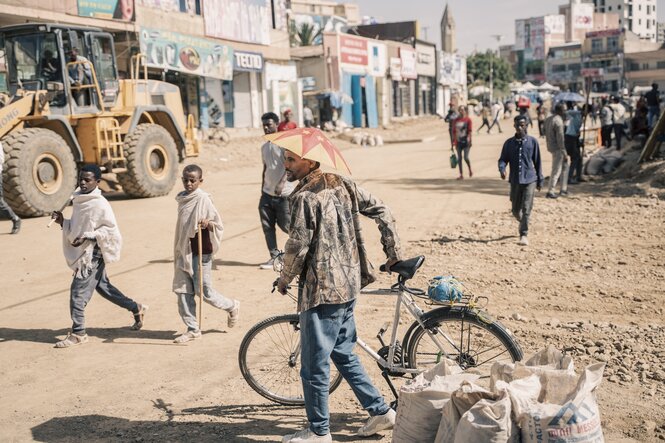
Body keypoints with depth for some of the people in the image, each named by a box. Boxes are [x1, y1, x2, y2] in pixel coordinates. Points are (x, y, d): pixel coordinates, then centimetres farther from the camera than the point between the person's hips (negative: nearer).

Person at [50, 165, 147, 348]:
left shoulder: (100, 204, -16)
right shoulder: (78, 199, 9)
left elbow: (111, 229, -16)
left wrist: (87, 237, -23)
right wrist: (62, 221, -2)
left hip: (92, 253, -9)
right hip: (81, 252, 9)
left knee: (78, 291, -6)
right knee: (103, 286, 18)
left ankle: (78, 333, 6)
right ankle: (136, 308, 32)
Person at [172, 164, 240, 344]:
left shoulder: (203, 199, -13)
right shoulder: (182, 198, 8)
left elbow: (219, 226, -11)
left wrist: (207, 224, -32)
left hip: (200, 252, -7)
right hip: (183, 251, 7)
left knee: (204, 291, -2)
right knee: (183, 290, 5)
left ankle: (232, 306, 24)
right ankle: (193, 329, 15)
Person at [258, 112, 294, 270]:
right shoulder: (264, 147, 14)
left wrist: (282, 182, -30)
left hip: (283, 193, -7)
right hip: (267, 193, 7)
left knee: (286, 225, -2)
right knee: (267, 227, 3)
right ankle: (274, 257, 11)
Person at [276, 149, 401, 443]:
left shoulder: (305, 197, -16)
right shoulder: (342, 185, 7)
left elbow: (297, 246, -17)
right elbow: (382, 212, 11)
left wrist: (284, 279, 1)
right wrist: (393, 254, 18)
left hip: (321, 289, -9)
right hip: (349, 285, 9)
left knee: (314, 365, 4)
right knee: (344, 353, 22)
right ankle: (381, 411, 27)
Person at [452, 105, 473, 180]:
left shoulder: (468, 120, -4)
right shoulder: (456, 120, 9)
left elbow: (470, 130, -8)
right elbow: (454, 131, 12)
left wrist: (468, 138, -22)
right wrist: (453, 140, 9)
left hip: (466, 142, -4)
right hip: (458, 141, 4)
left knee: (466, 157, -10)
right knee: (459, 158, 4)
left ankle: (470, 169, 20)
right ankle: (461, 175, 10)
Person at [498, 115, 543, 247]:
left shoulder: (532, 141, 1)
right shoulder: (509, 143, 4)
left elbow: (537, 162, 5)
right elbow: (503, 159, 4)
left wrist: (540, 180, 8)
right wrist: (502, 169, -19)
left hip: (529, 179, -2)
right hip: (515, 180, 2)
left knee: (526, 209, -10)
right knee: (515, 209, 11)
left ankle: (524, 234, -5)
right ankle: (523, 224, 41)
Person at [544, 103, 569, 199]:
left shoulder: (548, 119, 10)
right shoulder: (558, 121, -18)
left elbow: (547, 134, 16)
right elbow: (560, 138, -21)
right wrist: (564, 153, -18)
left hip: (550, 146, 10)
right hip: (557, 148, -10)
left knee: (564, 166, 20)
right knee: (556, 170, -2)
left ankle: (564, 189, 23)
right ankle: (550, 192, 2)